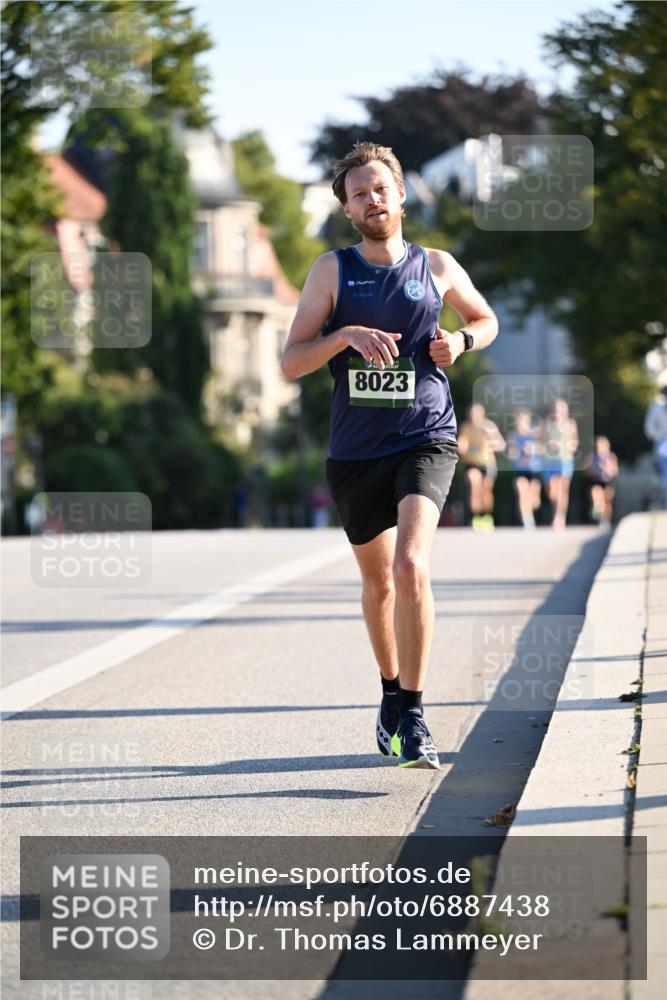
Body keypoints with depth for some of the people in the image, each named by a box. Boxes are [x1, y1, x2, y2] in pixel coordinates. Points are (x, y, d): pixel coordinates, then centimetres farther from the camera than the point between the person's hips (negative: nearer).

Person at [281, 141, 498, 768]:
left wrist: (461, 340, 0)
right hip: (355, 452, 2)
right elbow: (291, 363, -4)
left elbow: (486, 320, 22)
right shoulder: (333, 271, 1)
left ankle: (413, 716, -17)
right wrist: (347, 334, -20)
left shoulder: (437, 267, 4)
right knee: (378, 581, 16)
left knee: (411, 568, -22)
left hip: (426, 440, -2)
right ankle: (391, 691, 40)